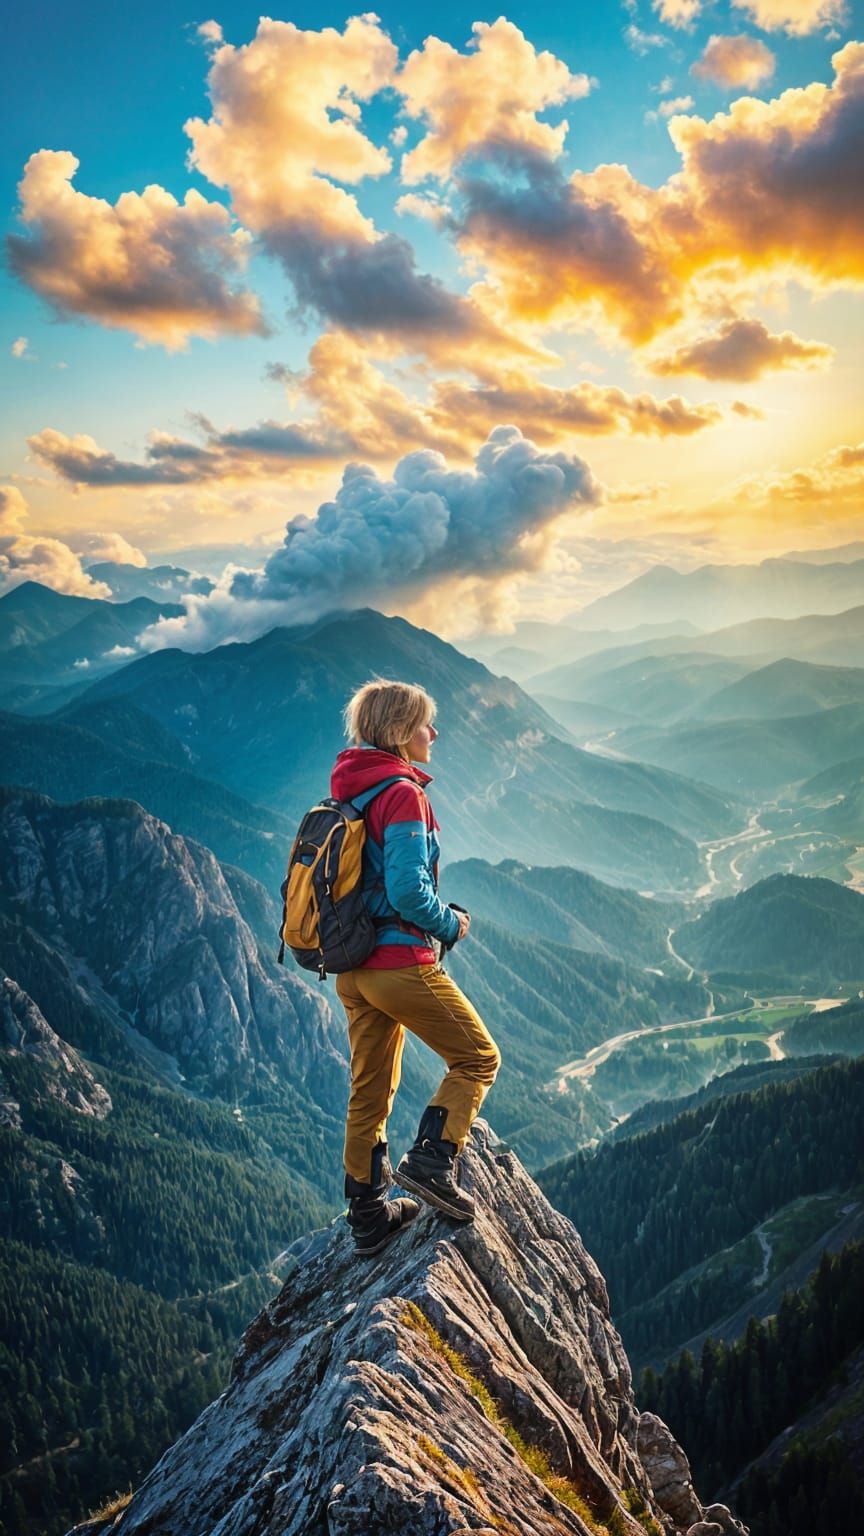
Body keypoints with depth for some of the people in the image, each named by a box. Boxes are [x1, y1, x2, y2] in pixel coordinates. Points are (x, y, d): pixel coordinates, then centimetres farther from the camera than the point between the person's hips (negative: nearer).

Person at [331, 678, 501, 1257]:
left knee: (370, 1089, 15)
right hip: (401, 961, -9)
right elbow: (407, 889, -23)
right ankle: (431, 1160, -2)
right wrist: (450, 925, -5)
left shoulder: (348, 790, 11)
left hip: (351, 966, 9)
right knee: (478, 1058, 8)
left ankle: (368, 1213, 23)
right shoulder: (402, 794, -15)